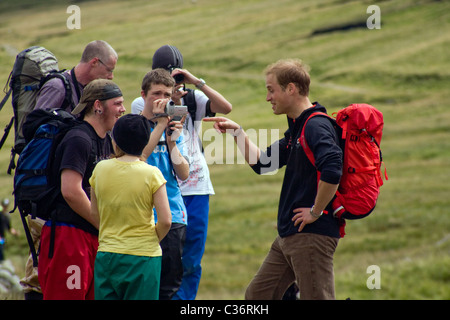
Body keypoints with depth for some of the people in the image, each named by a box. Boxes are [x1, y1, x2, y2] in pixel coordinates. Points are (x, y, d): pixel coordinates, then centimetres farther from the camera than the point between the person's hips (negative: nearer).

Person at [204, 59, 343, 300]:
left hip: (312, 235, -11)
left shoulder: (316, 126, -17)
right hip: (288, 235, 11)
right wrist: (238, 133, 18)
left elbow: (332, 171, -32)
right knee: (257, 295, 15)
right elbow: (262, 163, 25)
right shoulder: (296, 128, 16)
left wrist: (316, 211, -22)